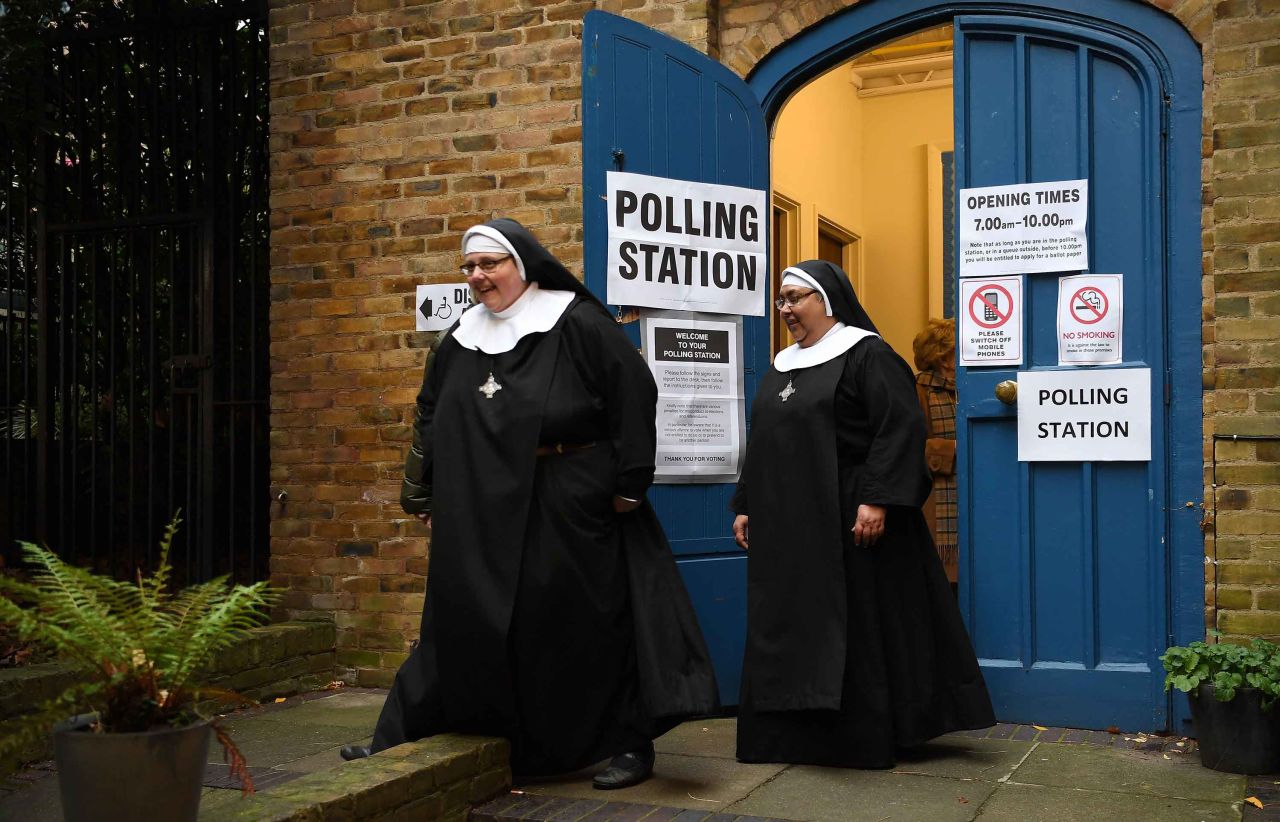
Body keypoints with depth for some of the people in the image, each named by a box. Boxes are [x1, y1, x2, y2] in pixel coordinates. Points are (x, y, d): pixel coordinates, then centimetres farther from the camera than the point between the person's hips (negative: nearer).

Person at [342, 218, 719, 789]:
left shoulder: (577, 324, -8)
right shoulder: (463, 339, 10)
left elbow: (635, 396, -11)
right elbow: (431, 418, 19)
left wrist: (630, 483, -13)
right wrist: (422, 493, 19)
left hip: (573, 502, -5)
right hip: (490, 509, 5)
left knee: (593, 622, 4)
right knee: (462, 619, 9)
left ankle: (631, 743, 17)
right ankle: (398, 738, 17)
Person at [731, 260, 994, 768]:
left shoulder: (866, 355, -7)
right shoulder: (782, 367, 17)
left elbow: (901, 428, -16)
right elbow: (761, 444, 22)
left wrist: (877, 499, -23)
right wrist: (746, 506, 17)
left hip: (845, 523, -8)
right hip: (785, 528, 8)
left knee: (856, 628, -1)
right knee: (785, 631, 9)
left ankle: (864, 739, 8)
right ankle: (792, 734, 17)